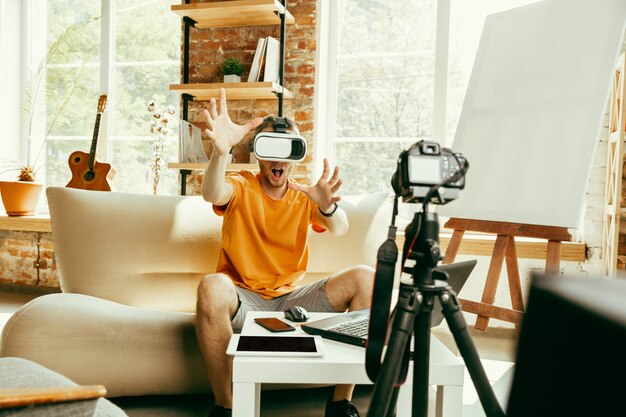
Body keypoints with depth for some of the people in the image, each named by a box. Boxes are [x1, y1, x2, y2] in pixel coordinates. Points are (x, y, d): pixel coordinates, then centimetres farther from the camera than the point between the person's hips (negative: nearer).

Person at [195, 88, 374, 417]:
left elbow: (339, 228, -13)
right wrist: (220, 151, -48)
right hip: (243, 298, -3)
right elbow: (211, 195, -26)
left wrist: (327, 206, -38)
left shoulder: (305, 195, 7)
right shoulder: (241, 187, -1)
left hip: (291, 298, 3)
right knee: (212, 287, -36)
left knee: (366, 277, -16)